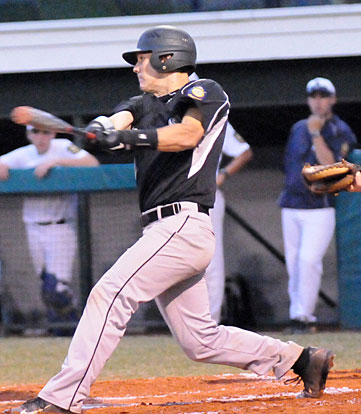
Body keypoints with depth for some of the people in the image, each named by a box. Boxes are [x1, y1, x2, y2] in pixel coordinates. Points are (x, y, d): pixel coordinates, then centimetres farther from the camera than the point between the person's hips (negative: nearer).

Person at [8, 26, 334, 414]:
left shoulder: (206, 92, 0)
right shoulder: (143, 104, 22)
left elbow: (187, 135, -20)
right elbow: (121, 120, 0)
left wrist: (132, 136, -37)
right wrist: (104, 128, -26)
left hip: (183, 225, -9)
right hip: (164, 233, 9)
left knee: (110, 294, -20)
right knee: (201, 341, 10)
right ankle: (300, 358, 20)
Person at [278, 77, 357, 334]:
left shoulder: (341, 131, -1)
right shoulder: (299, 129, 15)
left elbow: (331, 166, -15)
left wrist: (316, 134, -20)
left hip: (320, 208, -5)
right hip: (291, 207, 5)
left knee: (309, 259, -18)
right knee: (293, 264, 3)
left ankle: (303, 316, -15)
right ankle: (299, 315, 8)